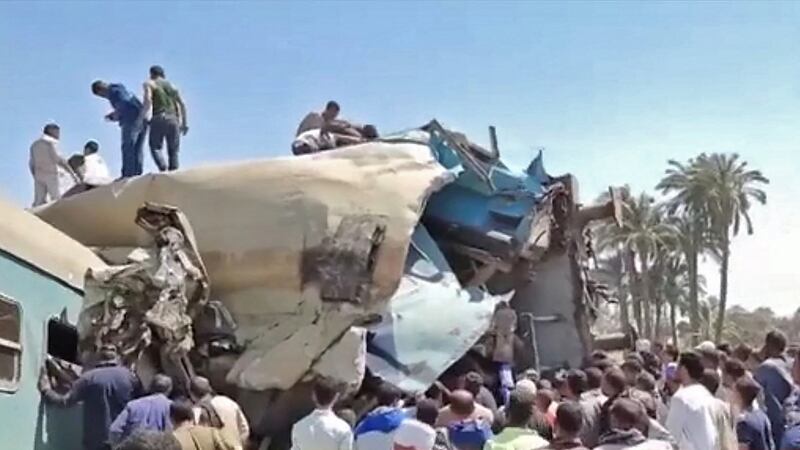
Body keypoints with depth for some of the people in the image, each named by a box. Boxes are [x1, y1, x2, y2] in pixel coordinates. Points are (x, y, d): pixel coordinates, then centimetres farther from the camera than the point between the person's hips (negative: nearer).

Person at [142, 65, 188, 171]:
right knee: (173, 150, 7)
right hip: (173, 120, 3)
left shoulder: (149, 83, 11)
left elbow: (148, 100, -7)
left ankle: (163, 168, -22)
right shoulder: (172, 86, 23)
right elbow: (182, 104, 14)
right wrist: (184, 123, 15)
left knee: (155, 147, 3)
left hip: (158, 119, -3)